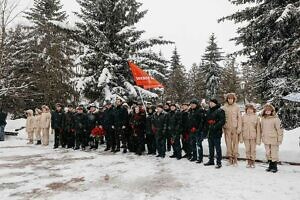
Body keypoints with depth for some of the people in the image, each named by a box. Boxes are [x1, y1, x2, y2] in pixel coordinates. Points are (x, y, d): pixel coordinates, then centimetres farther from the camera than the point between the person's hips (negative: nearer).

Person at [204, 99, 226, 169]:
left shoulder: (220, 111, -6)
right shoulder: (209, 111, 16)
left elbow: (222, 121, -14)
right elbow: (206, 122, 20)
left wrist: (215, 127, -23)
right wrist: (205, 131, 14)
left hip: (216, 132, -7)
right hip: (210, 132, 7)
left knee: (217, 148, -2)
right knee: (211, 147, 14)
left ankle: (219, 162, 6)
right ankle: (211, 160, 26)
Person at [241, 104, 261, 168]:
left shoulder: (256, 117, -3)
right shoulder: (243, 117, 2)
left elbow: (258, 129, -3)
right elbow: (241, 127, 6)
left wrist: (258, 139, -5)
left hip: (253, 137, -1)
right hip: (246, 137, 2)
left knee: (253, 150, 7)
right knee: (247, 150, 9)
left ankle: (253, 162, 21)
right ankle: (249, 162, 21)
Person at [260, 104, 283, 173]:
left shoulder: (275, 119, -12)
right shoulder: (263, 119, 6)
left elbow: (279, 129, -11)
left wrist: (279, 139, -11)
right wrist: (262, 137, 13)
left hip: (274, 139, -5)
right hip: (266, 140, 6)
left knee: (274, 153, 2)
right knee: (268, 153, 13)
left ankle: (275, 167, 15)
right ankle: (270, 166, 26)